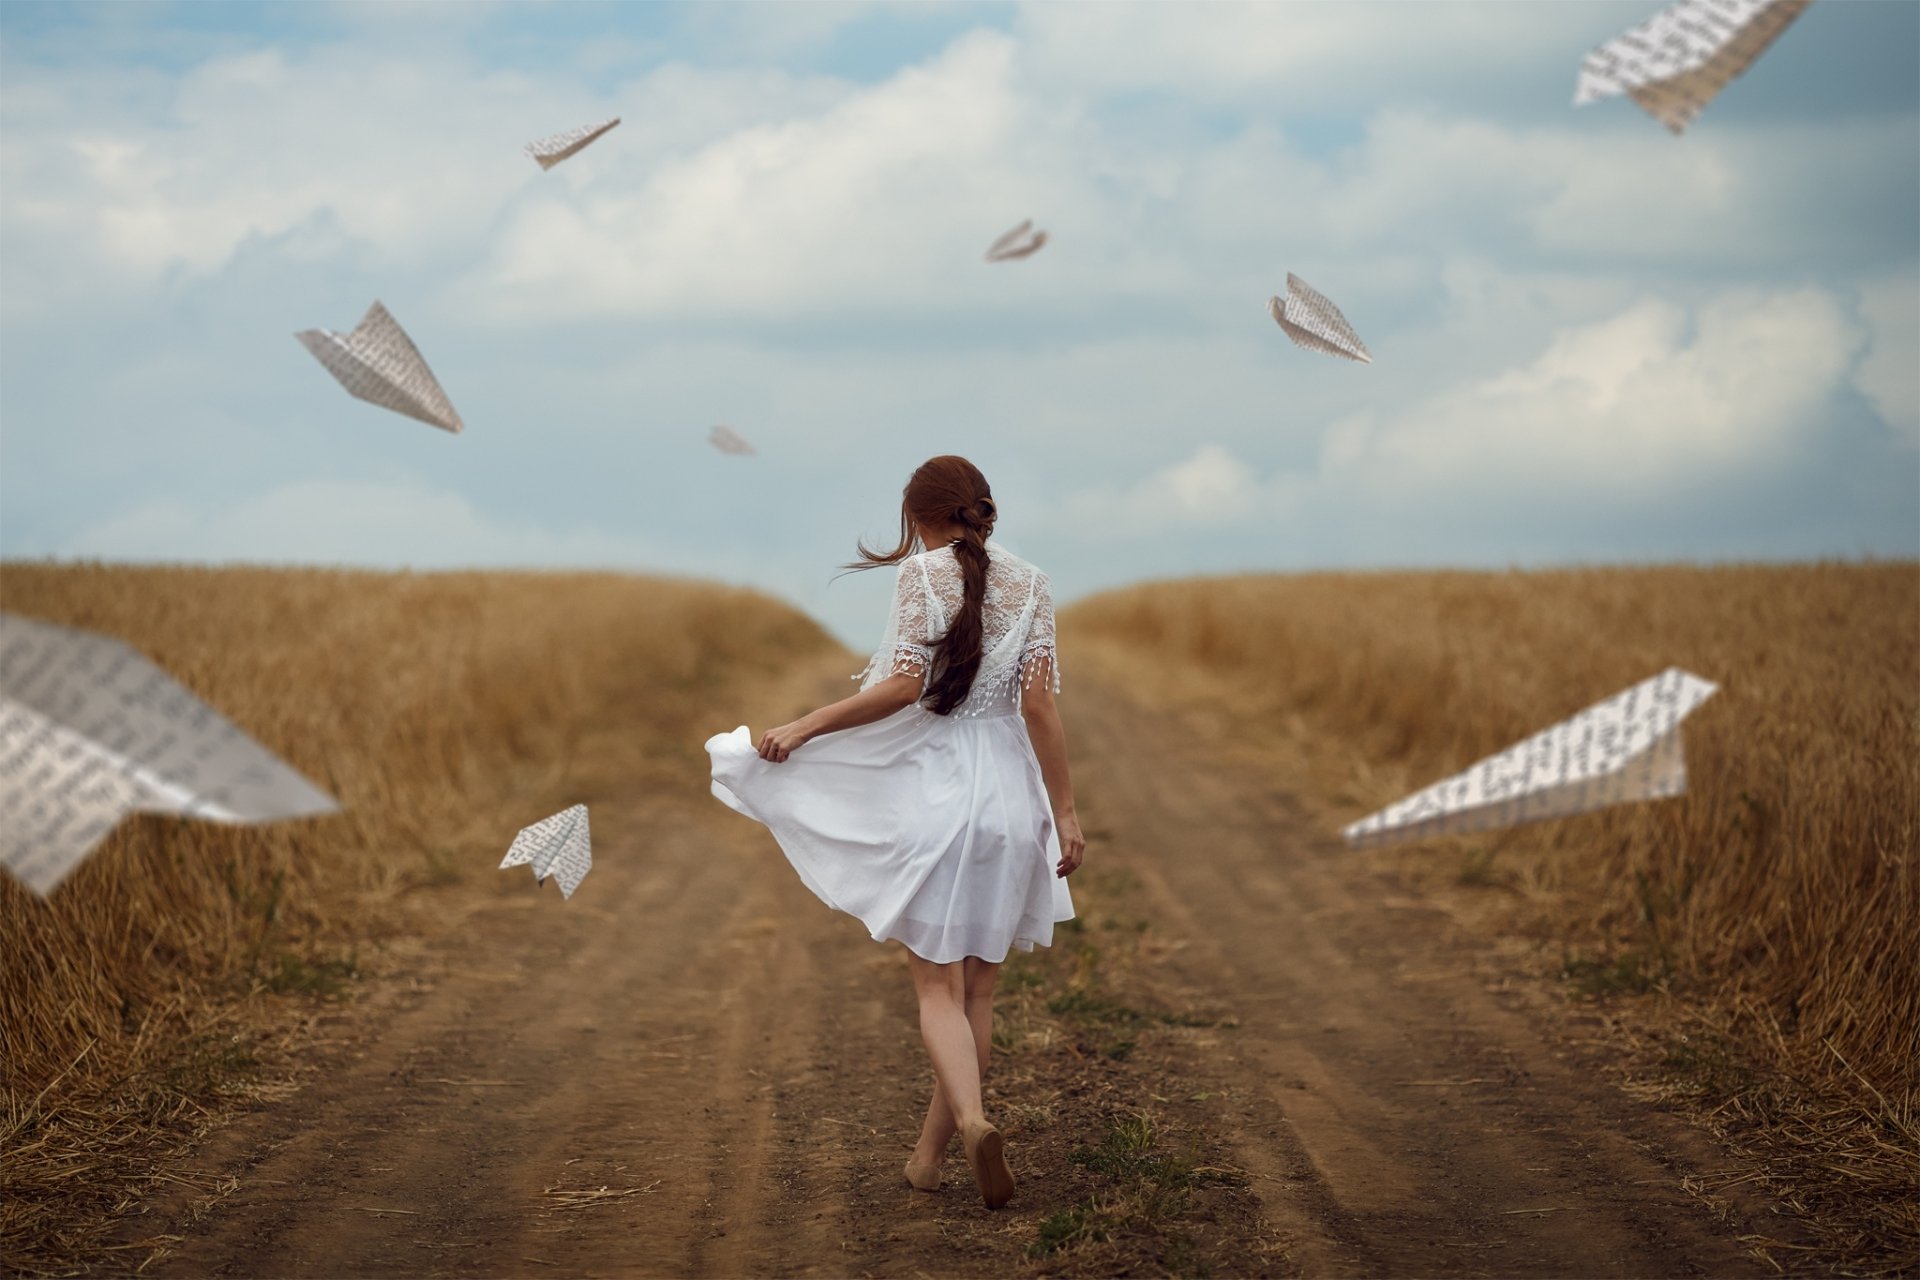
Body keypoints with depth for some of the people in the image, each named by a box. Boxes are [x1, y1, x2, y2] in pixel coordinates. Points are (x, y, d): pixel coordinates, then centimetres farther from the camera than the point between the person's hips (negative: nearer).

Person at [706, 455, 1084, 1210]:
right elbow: (1039, 705, -2)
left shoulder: (922, 573, -4)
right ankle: (929, 1153, 17)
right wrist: (1063, 810, 0)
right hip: (1008, 797, 3)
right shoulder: (1029, 586, 4)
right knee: (978, 988, 12)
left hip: (931, 795, -3)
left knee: (939, 986, -1)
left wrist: (806, 726, -9)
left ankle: (970, 1118, -26)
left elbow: (905, 684, -14)